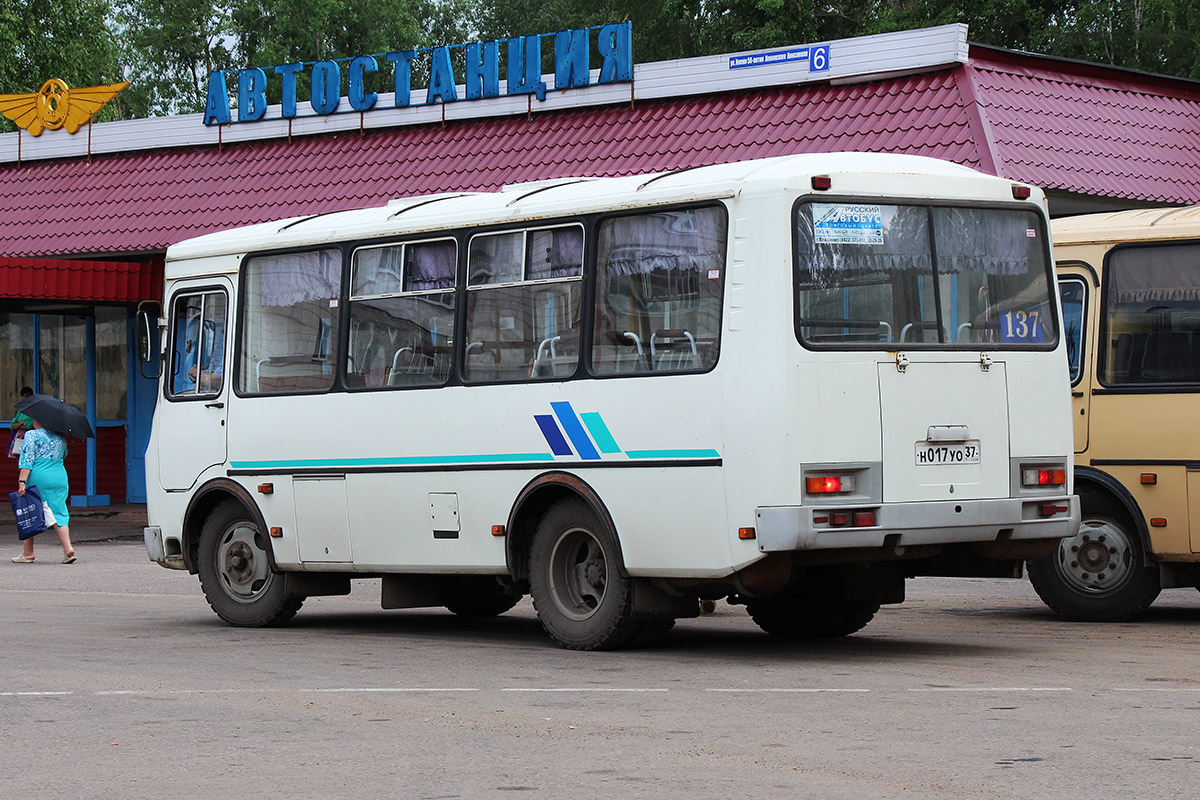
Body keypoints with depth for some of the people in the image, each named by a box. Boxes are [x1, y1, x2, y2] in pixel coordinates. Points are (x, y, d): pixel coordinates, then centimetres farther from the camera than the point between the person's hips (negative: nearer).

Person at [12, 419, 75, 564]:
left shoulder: (32, 435, -5)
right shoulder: (60, 437, 12)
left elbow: (27, 460, -12)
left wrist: (22, 482, -15)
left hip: (37, 478, -5)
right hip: (60, 478, 5)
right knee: (59, 514, 4)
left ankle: (27, 553, 10)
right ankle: (68, 548, -14)